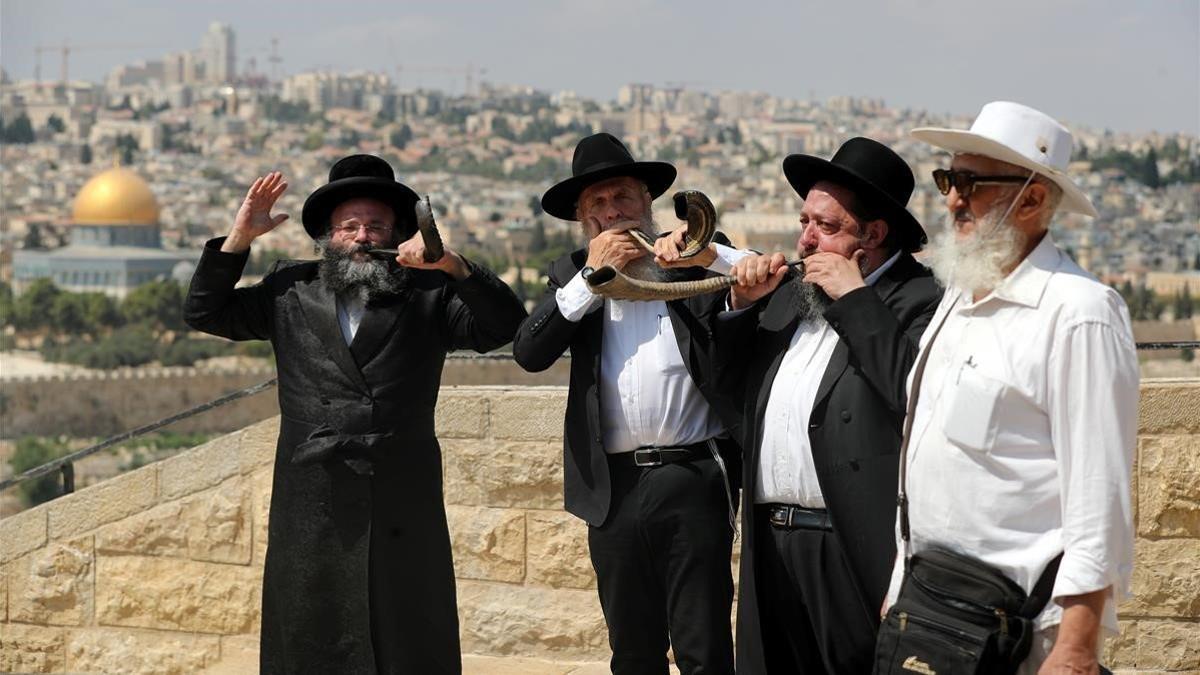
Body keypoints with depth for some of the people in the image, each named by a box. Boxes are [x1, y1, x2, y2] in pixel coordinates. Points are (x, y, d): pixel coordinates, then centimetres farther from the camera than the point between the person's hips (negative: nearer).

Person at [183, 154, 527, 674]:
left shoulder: (427, 294, 6)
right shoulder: (290, 291, 12)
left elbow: (505, 325, -4)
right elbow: (205, 312, 12)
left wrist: (454, 267, -17)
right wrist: (239, 236, 2)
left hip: (402, 508, -1)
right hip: (311, 508, 1)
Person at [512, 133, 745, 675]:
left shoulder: (696, 261, 6)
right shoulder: (573, 275, 13)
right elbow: (529, 352, -1)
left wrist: (707, 255, -17)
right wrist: (593, 276, -5)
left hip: (693, 481, -3)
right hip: (614, 487, 3)